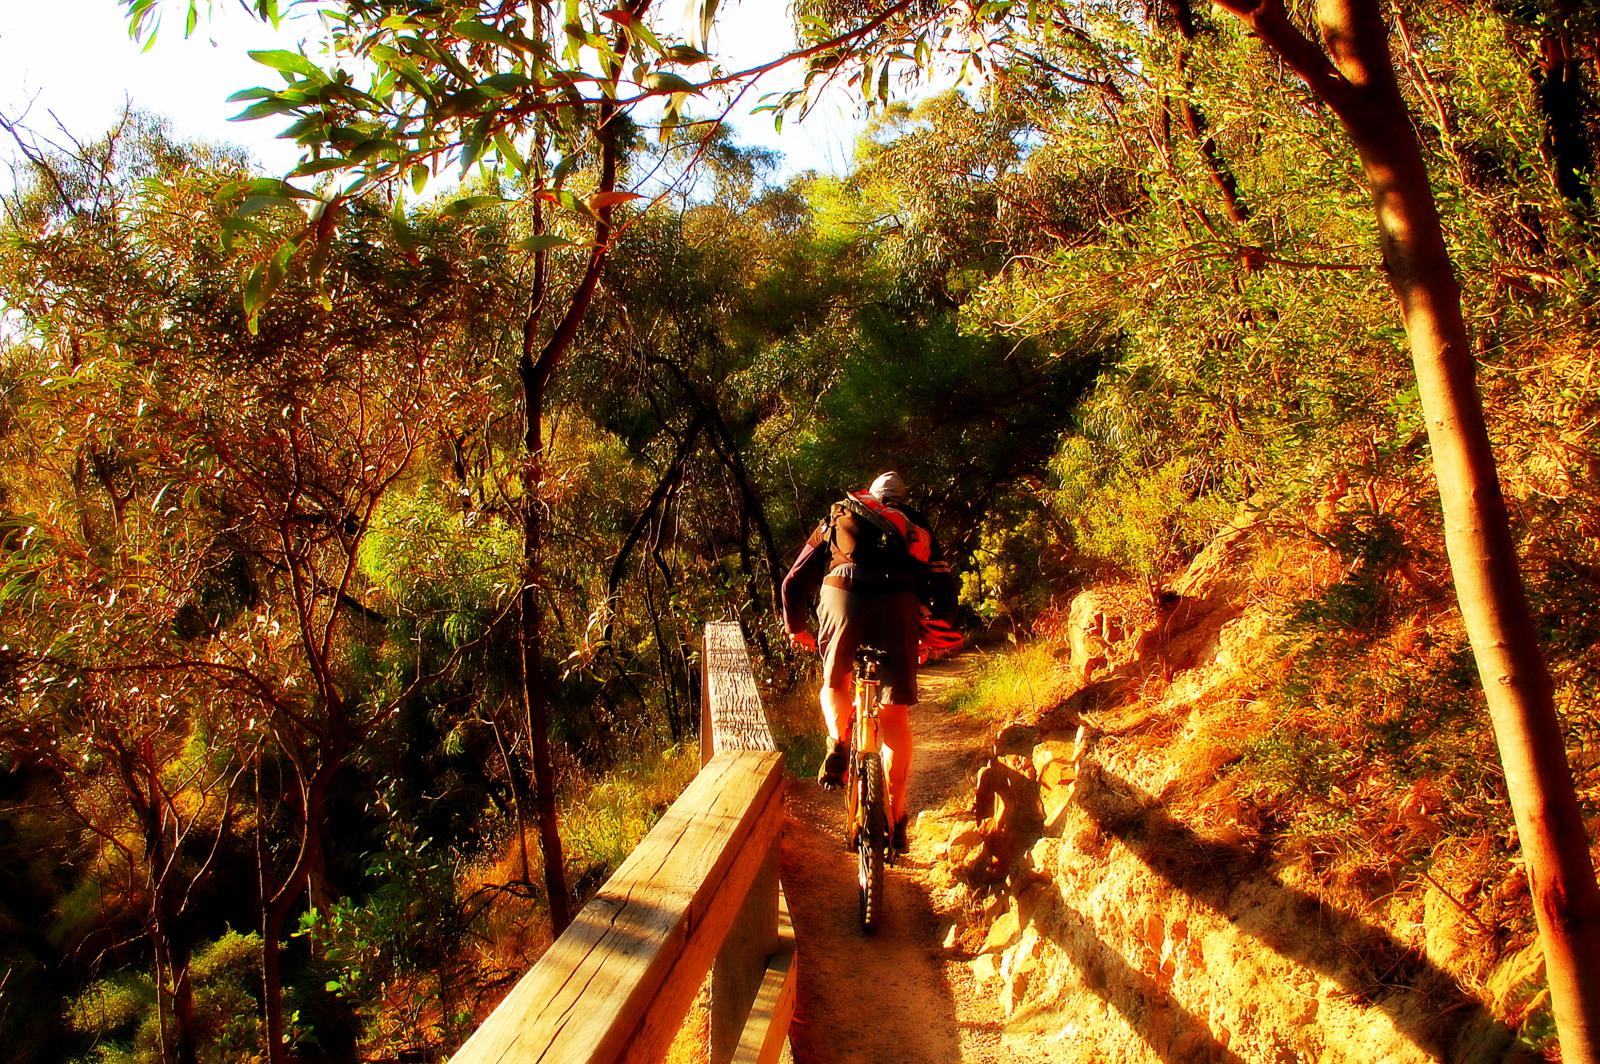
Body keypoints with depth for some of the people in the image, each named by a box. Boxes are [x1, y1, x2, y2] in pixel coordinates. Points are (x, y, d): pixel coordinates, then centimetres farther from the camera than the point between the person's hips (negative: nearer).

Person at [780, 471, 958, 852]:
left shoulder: (836, 520, 32)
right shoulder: (917, 528, 33)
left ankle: (838, 741, 0)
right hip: (899, 602, 0)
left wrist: (796, 628, 45)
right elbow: (945, 586, 23)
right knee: (896, 715, 8)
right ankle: (896, 819, 7)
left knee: (835, 682, 27)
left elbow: (794, 582, 32)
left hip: (842, 595, 0)